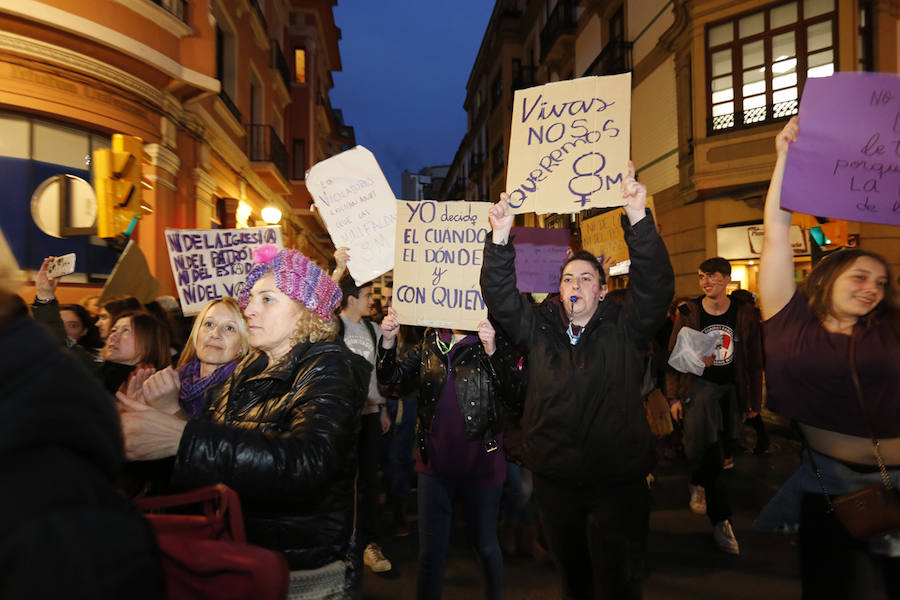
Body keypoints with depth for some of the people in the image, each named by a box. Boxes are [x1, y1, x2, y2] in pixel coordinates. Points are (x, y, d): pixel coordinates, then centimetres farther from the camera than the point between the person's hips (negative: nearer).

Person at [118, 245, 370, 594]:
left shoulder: (328, 368, -12)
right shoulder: (253, 367, 10)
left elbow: (305, 462, -30)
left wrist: (182, 437, -33)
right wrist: (174, 416, -11)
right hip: (236, 532, 6)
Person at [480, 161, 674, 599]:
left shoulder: (624, 329, -2)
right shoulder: (539, 329, 4)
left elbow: (656, 284, -13)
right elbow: (500, 297, -4)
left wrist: (639, 221, -25)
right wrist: (500, 237, -17)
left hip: (617, 482, -2)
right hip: (554, 480, 3)